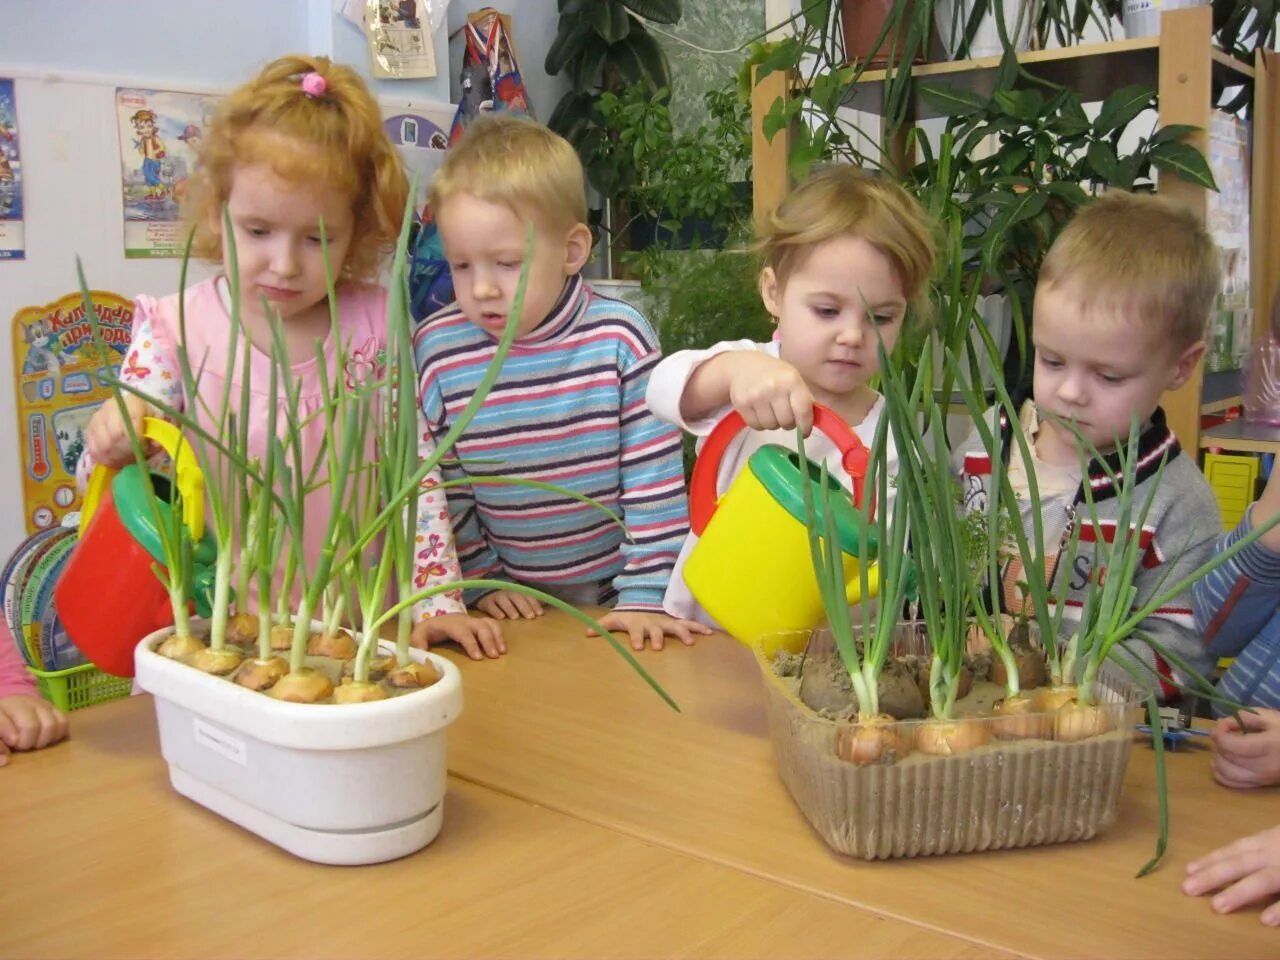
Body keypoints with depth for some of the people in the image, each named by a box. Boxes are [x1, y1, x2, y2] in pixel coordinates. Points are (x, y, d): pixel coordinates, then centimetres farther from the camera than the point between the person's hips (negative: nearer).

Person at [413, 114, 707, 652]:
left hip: (614, 594, -1)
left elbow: (655, 480, -7)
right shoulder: (437, 350, -8)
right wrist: (480, 580, 3)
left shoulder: (620, 339, -12)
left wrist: (644, 594, -9)